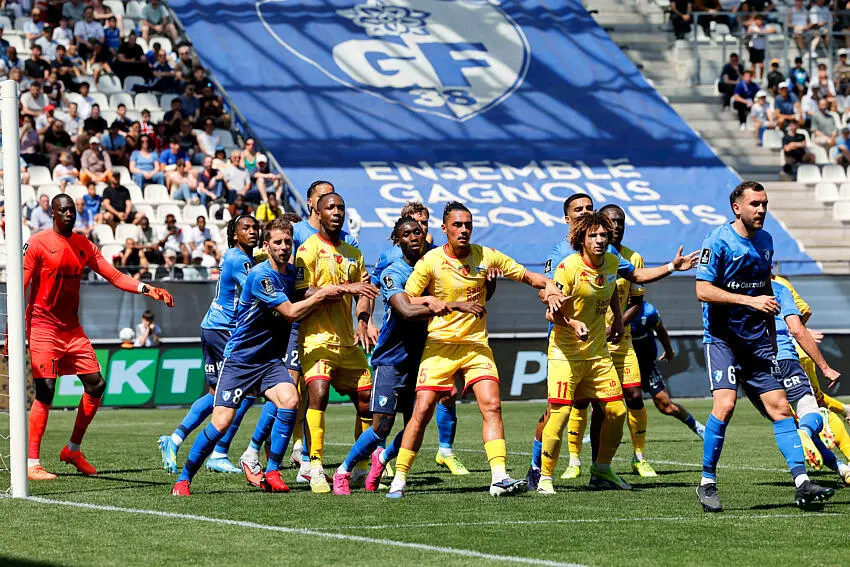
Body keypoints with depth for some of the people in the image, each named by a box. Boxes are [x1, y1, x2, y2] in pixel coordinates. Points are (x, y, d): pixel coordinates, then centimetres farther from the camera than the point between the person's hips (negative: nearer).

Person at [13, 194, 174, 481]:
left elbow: (115, 276, 9)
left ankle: (73, 449, 19)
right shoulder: (38, 243, -8)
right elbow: (20, 288, -11)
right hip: (43, 327, -7)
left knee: (95, 385, 3)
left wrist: (146, 289, -7)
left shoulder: (84, 245, 10)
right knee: (45, 392, -13)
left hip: (72, 329, 7)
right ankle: (31, 464, -10)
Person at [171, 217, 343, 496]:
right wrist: (321, 296, -12)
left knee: (289, 400, -23)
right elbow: (291, 312, -20)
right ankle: (183, 479, 6)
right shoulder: (261, 276, -18)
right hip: (239, 358, -6)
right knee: (221, 423, -11)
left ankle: (271, 474, -14)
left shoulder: (292, 273, 6)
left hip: (270, 360, 6)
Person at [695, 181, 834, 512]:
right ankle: (707, 483, -6)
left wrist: (771, 332, 24)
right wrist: (750, 300, -24)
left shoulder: (765, 241, 11)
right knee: (725, 404, -20)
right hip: (722, 338, -6)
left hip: (757, 339, 6)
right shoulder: (718, 242, -11)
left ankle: (802, 483, -4)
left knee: (779, 407, -1)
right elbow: (703, 290, -17)